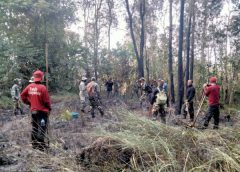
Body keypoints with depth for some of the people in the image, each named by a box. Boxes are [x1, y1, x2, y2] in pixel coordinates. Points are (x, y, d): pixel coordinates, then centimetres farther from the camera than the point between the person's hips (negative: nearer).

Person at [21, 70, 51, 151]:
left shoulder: (29, 87, -1)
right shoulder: (42, 87, -18)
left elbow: (23, 95, 7)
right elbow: (46, 100, -14)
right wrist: (49, 108, 2)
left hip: (33, 110, 6)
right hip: (42, 111, -6)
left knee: (34, 128, 18)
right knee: (42, 129, 0)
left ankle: (34, 144, 27)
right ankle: (41, 145, 1)